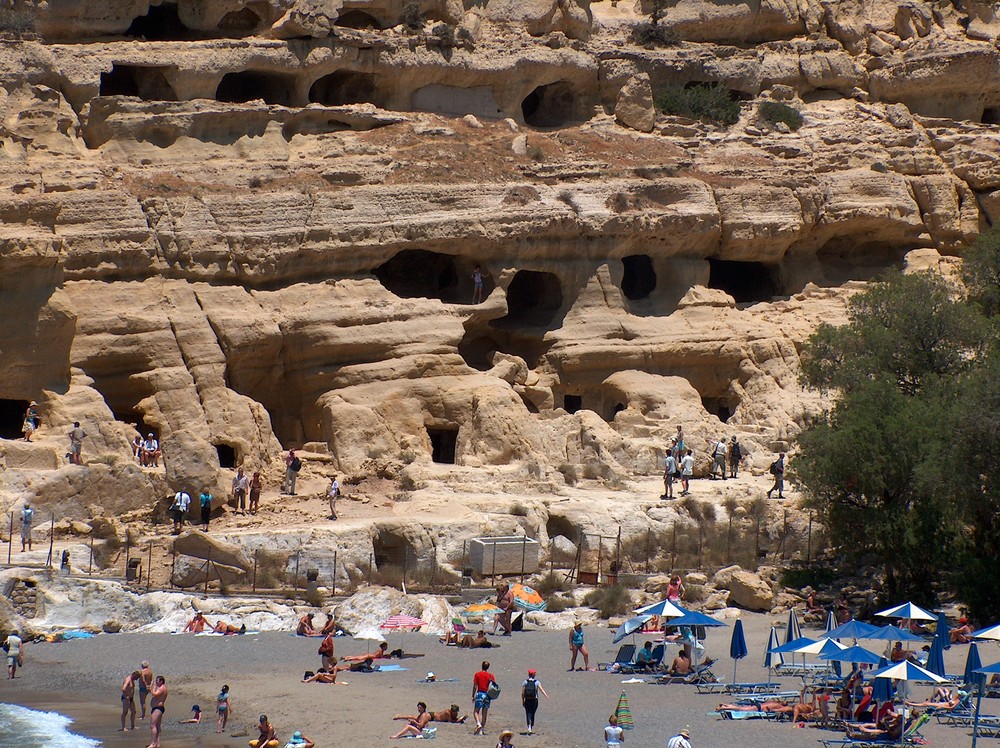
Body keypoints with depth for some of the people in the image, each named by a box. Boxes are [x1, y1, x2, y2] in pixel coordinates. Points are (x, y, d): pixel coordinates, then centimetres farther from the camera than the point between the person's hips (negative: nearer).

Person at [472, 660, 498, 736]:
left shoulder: (477, 674, 0)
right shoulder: (491, 675, 5)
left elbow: (475, 686, -2)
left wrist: (473, 696, 3)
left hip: (480, 693, -3)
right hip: (487, 695, 3)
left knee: (476, 711, 2)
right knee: (484, 713, 9)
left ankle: (478, 724, -24)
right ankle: (481, 730, 9)